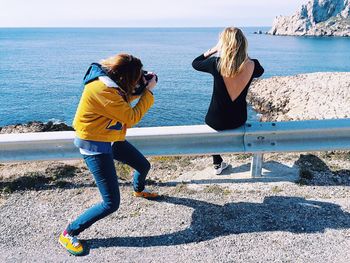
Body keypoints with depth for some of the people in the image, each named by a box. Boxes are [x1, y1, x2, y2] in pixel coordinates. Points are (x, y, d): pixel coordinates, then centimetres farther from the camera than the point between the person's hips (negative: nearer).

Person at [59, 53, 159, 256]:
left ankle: (139, 190, 60)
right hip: (95, 145, -9)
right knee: (111, 204, -9)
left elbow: (123, 100, 12)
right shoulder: (102, 90, -31)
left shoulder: (109, 81, -3)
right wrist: (149, 91, -14)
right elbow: (131, 117, -23)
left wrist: (141, 87, -2)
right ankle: (68, 234, 8)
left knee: (144, 165, 25)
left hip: (111, 139, 9)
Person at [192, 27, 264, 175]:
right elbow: (260, 71, 13)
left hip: (216, 121, -2)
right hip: (239, 120, 3)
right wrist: (245, 56, 8)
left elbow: (195, 63, 1)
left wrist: (214, 49, 2)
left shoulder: (216, 63, -21)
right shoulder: (252, 66, -14)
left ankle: (218, 164, 37)